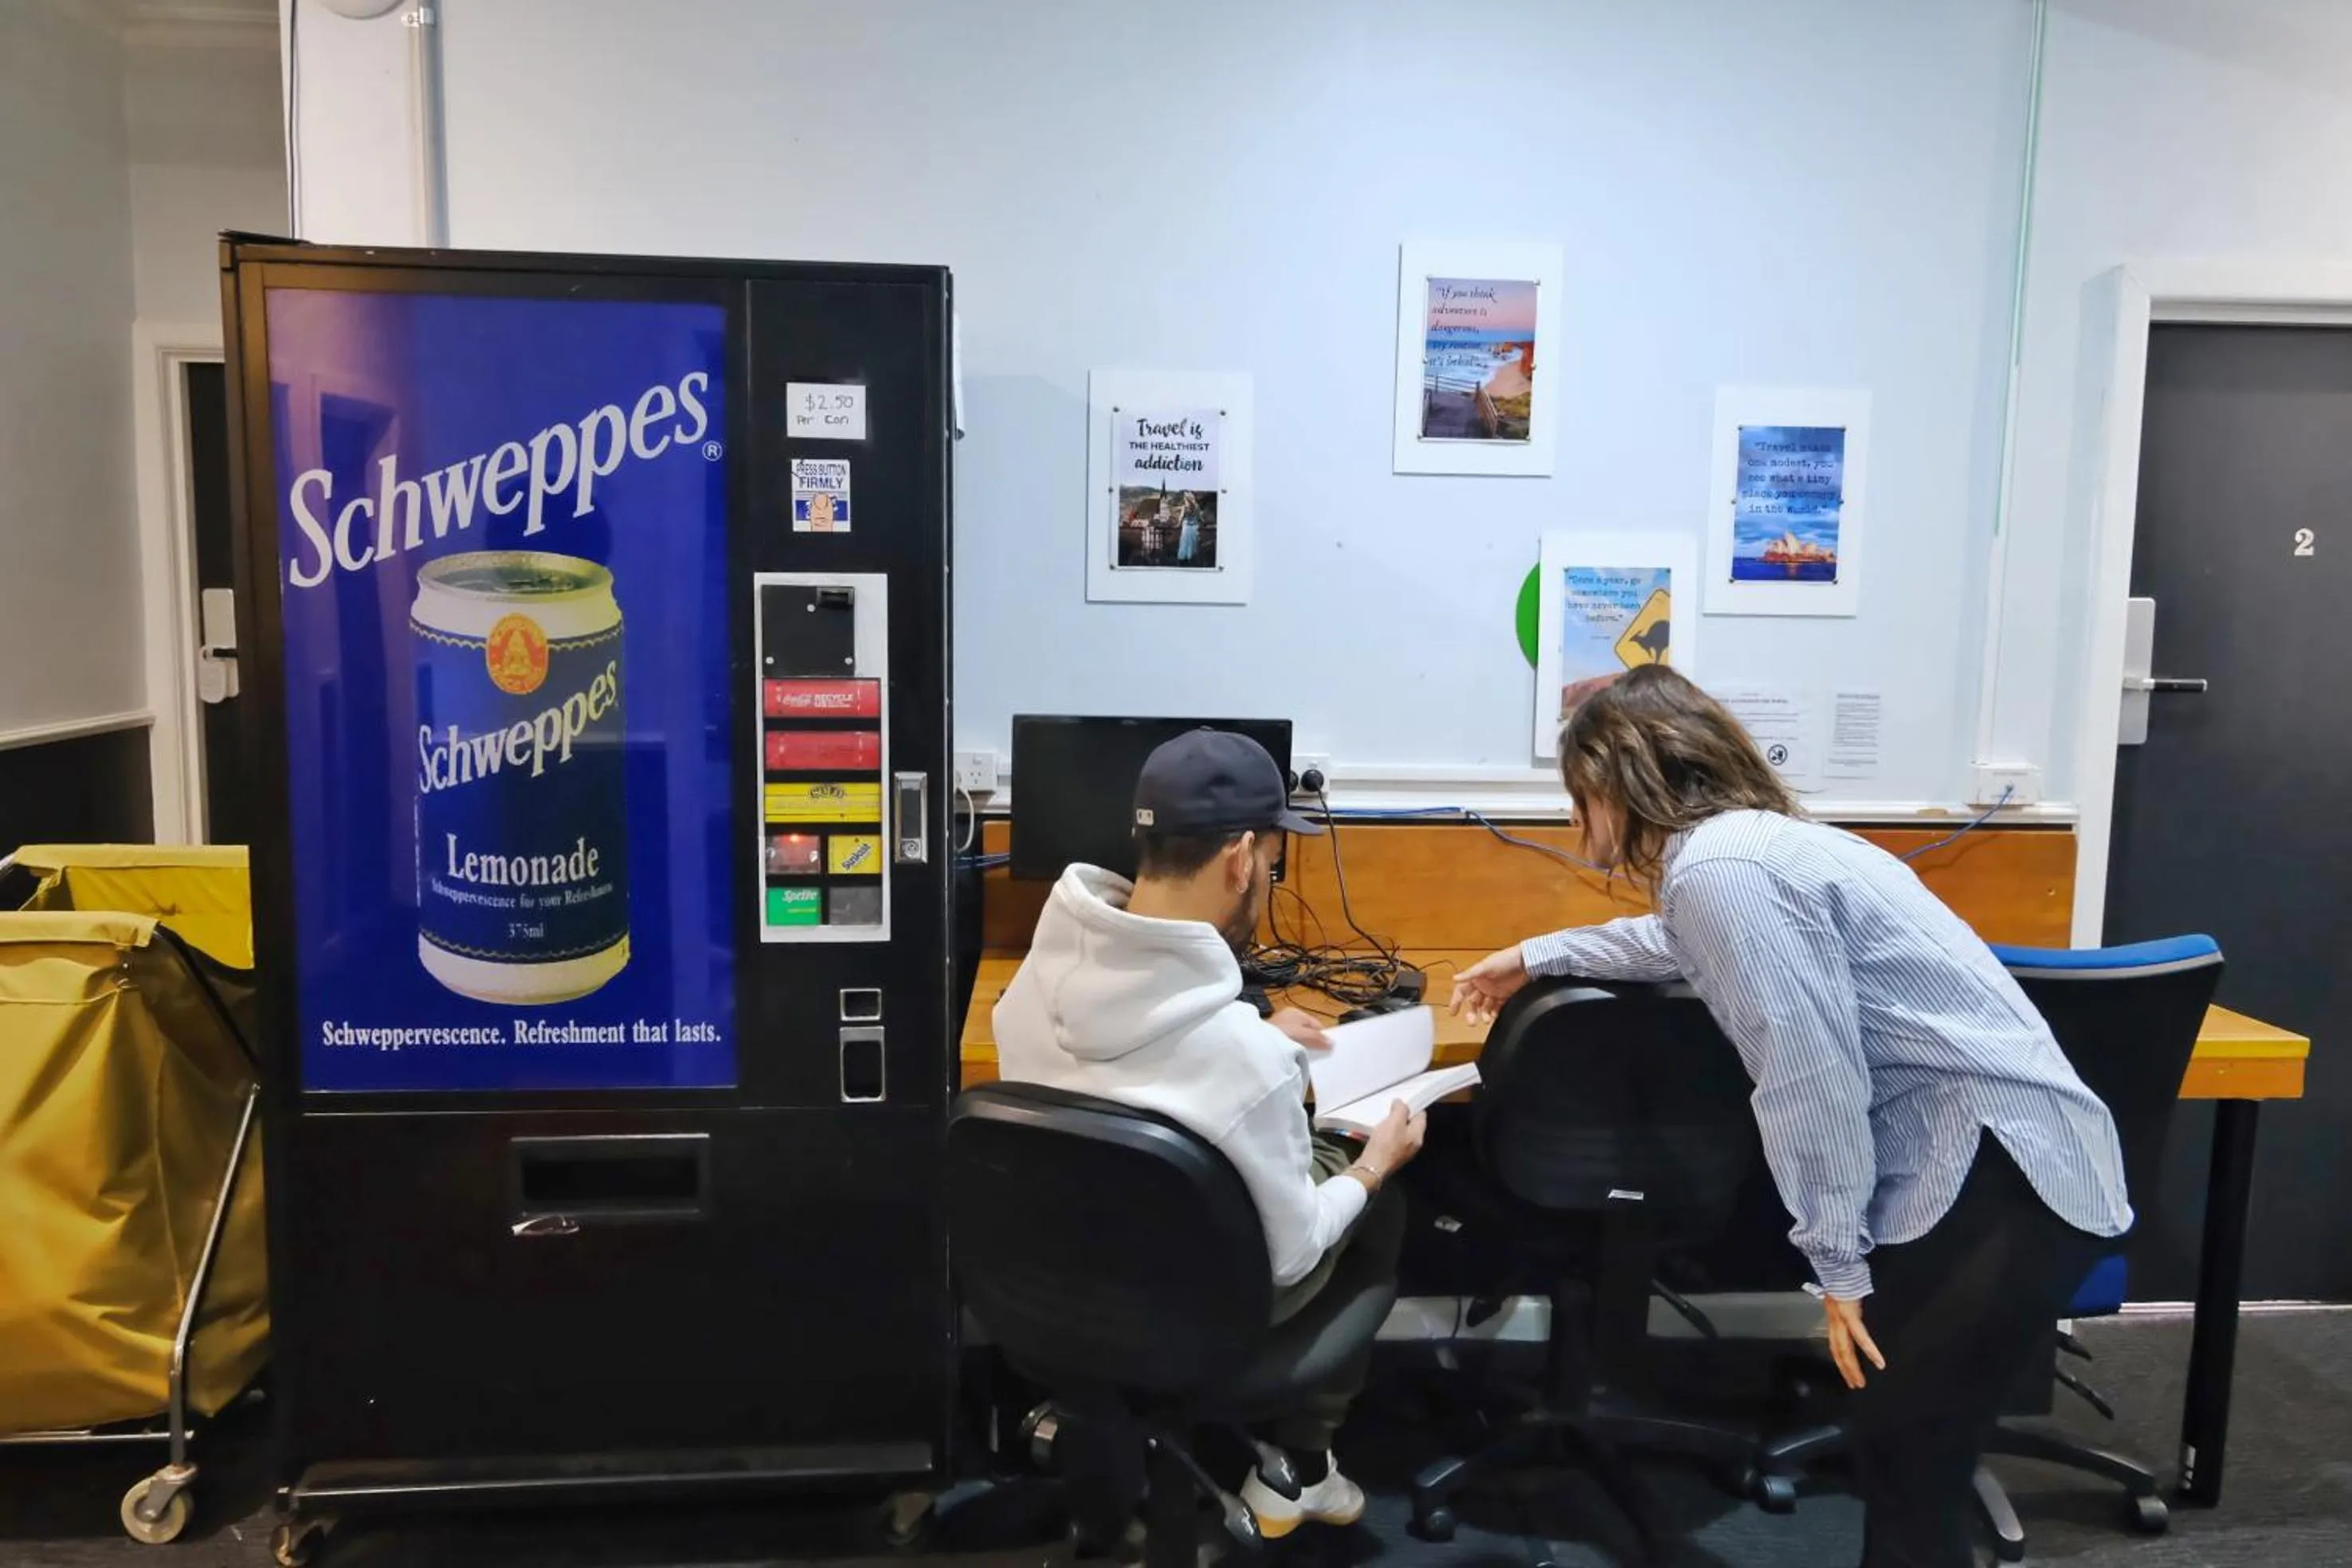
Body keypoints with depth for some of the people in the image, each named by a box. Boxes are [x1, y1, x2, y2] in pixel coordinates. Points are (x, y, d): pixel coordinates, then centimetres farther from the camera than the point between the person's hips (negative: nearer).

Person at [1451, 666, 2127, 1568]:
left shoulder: (1719, 867, -18)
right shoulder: (1740, 842, 15)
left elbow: (1813, 1075, -21)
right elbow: (1686, 945, 38)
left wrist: (1836, 1259, -13)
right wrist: (1539, 957, 44)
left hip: (2000, 1174, -10)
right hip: (1974, 1161, 10)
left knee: (1909, 1459, 0)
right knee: (1894, 1443, 17)